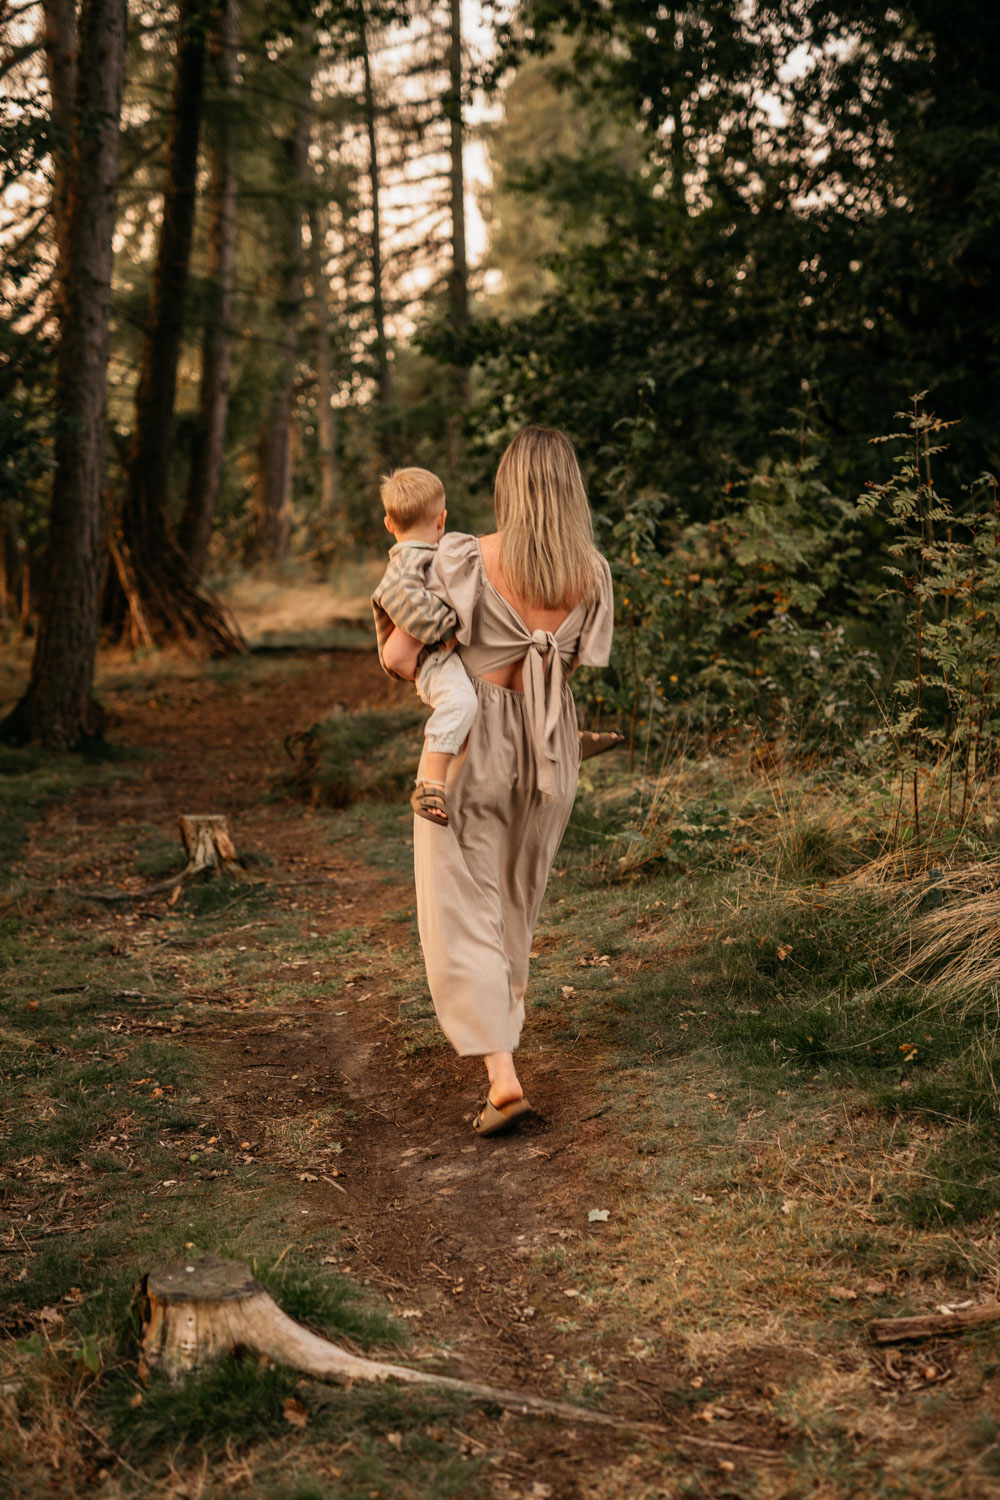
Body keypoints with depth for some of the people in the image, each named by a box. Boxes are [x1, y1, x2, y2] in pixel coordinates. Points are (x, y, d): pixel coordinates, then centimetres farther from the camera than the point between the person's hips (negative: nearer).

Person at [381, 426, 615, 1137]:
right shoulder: (593, 574, -5)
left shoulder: (466, 559, -16)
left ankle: (502, 1074, -9)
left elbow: (399, 656, -12)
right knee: (519, 898, 24)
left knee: (462, 910, 1)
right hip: (551, 748, 4)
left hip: (469, 739, -4)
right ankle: (500, 1020, 44)